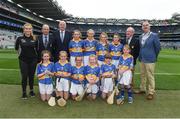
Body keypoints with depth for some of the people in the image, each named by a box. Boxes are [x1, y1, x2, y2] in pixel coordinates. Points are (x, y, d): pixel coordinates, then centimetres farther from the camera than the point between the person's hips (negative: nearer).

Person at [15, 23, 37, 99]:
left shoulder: (34, 39, -3)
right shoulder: (20, 39, -5)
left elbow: (36, 49, 9)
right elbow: (16, 48, 11)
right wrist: (21, 53, 13)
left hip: (33, 60, 1)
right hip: (23, 60, -1)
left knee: (31, 76, 10)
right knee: (24, 76, 3)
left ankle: (31, 91, 26)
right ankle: (24, 92, 17)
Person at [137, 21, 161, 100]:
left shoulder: (154, 36, -7)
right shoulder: (141, 37, 11)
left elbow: (158, 47, -3)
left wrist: (154, 57, 4)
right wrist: (140, 57, 14)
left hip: (150, 60, -6)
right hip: (142, 59, 6)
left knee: (150, 76, -2)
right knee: (142, 75, 15)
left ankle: (151, 93, 9)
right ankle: (142, 89, 28)